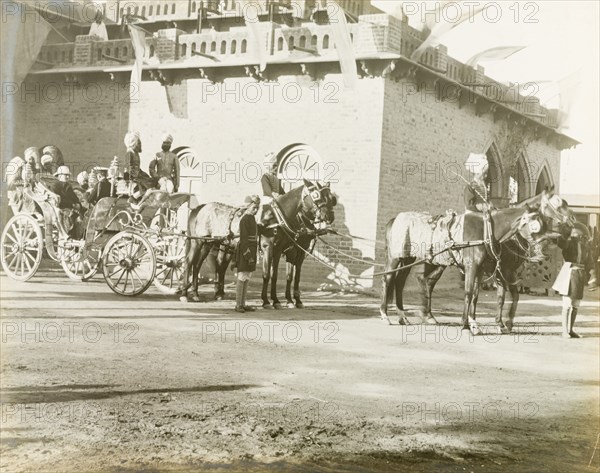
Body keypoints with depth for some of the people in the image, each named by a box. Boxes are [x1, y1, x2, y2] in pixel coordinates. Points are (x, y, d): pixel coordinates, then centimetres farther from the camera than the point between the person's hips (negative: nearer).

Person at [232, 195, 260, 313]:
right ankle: (238, 305, 1)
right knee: (241, 279, -4)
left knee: (246, 279, 11)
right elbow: (244, 239, -18)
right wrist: (248, 255, -21)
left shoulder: (252, 219, 14)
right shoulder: (245, 219, -14)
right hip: (245, 251, -9)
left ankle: (243, 304, 16)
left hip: (251, 252, 9)